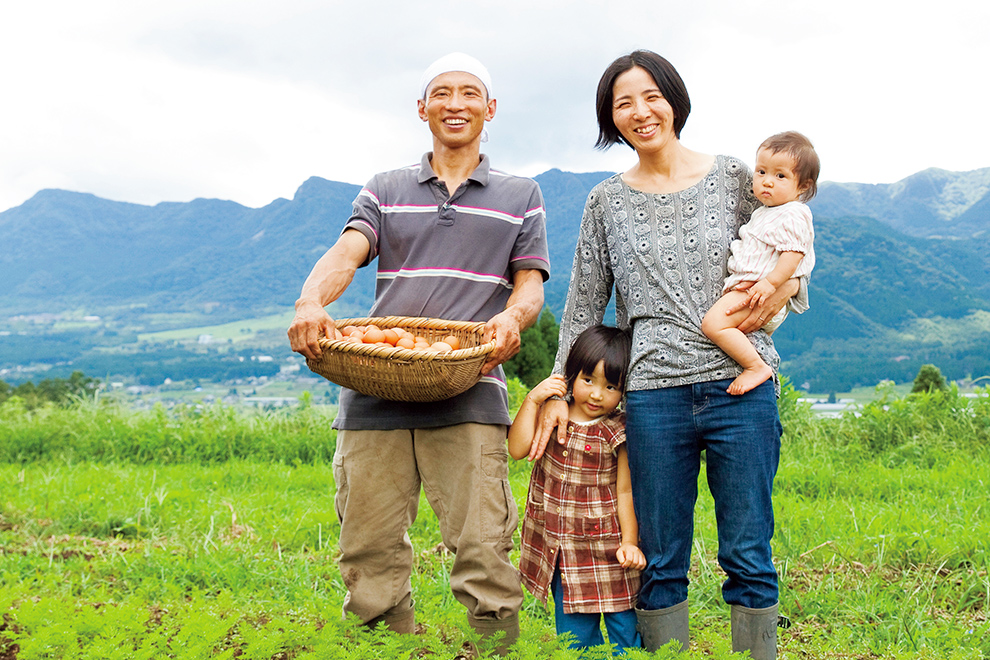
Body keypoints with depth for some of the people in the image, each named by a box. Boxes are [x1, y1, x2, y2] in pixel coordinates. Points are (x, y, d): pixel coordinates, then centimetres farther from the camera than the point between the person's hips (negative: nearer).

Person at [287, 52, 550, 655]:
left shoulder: (520, 195, 18)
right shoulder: (385, 191, 19)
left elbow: (530, 286, 11)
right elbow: (346, 253, 2)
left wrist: (513, 317, -13)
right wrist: (310, 302, -20)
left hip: (468, 391, -1)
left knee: (483, 550, -11)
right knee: (371, 552, 1)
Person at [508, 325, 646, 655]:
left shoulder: (618, 433, -9)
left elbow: (626, 491, -6)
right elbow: (518, 449, -7)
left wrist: (629, 542, -12)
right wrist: (532, 400, -10)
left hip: (607, 548, -3)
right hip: (561, 550, 4)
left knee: (625, 629, 3)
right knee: (574, 634, 11)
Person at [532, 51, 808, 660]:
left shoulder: (734, 177, 8)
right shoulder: (607, 202, 11)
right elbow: (583, 306, 14)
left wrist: (783, 288, -7)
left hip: (741, 387, -1)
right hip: (653, 397, 1)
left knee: (749, 557, 3)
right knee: (661, 562, 6)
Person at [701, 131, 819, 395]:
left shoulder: (794, 215, -14)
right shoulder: (763, 212, 18)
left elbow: (793, 254, -23)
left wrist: (770, 283, -30)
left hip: (759, 290, -11)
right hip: (743, 284, 11)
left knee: (713, 323, -26)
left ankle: (756, 367, -23)